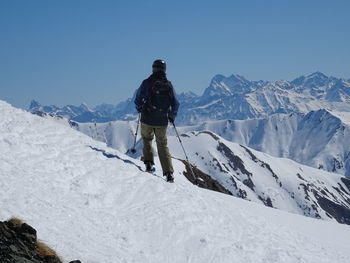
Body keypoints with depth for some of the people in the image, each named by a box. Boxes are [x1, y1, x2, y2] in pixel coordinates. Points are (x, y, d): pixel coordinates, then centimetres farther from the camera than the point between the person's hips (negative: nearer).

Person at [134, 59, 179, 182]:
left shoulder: (147, 83, -8)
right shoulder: (168, 85, -1)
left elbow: (138, 99, -4)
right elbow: (175, 104, 2)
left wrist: (140, 110, 17)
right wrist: (172, 116, 19)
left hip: (147, 119, -2)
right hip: (162, 121, 2)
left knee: (147, 139, 25)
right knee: (163, 145, 12)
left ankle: (149, 163, 9)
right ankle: (169, 173, 2)